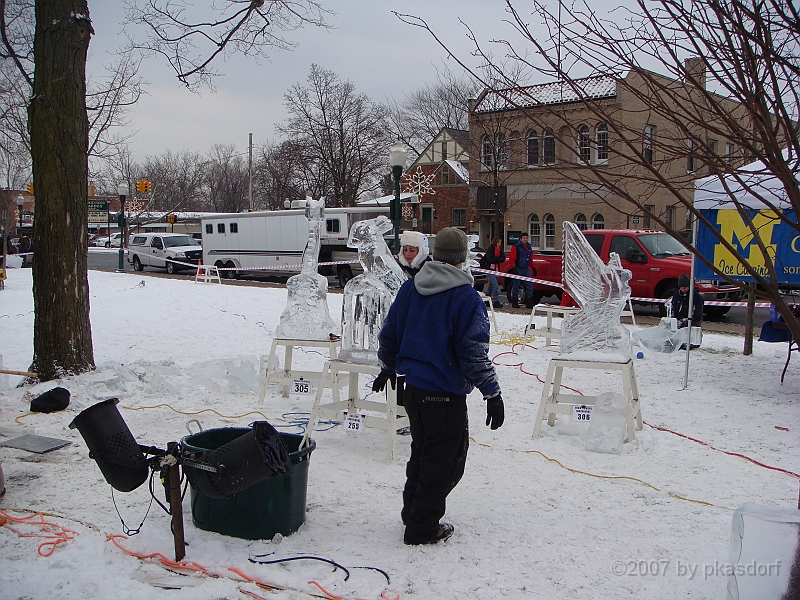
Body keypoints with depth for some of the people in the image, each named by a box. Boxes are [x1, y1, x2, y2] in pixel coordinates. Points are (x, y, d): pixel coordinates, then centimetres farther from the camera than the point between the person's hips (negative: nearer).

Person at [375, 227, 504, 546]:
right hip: (446, 393, -7)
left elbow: (388, 334, 12)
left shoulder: (410, 288, 4)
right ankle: (423, 528, 13)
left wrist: (387, 368, 27)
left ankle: (412, 512, 35)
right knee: (446, 459, 7)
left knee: (422, 450, 23)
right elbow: (474, 352, -18)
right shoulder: (466, 298, -16)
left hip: (413, 387, 7)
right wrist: (492, 393, -11)